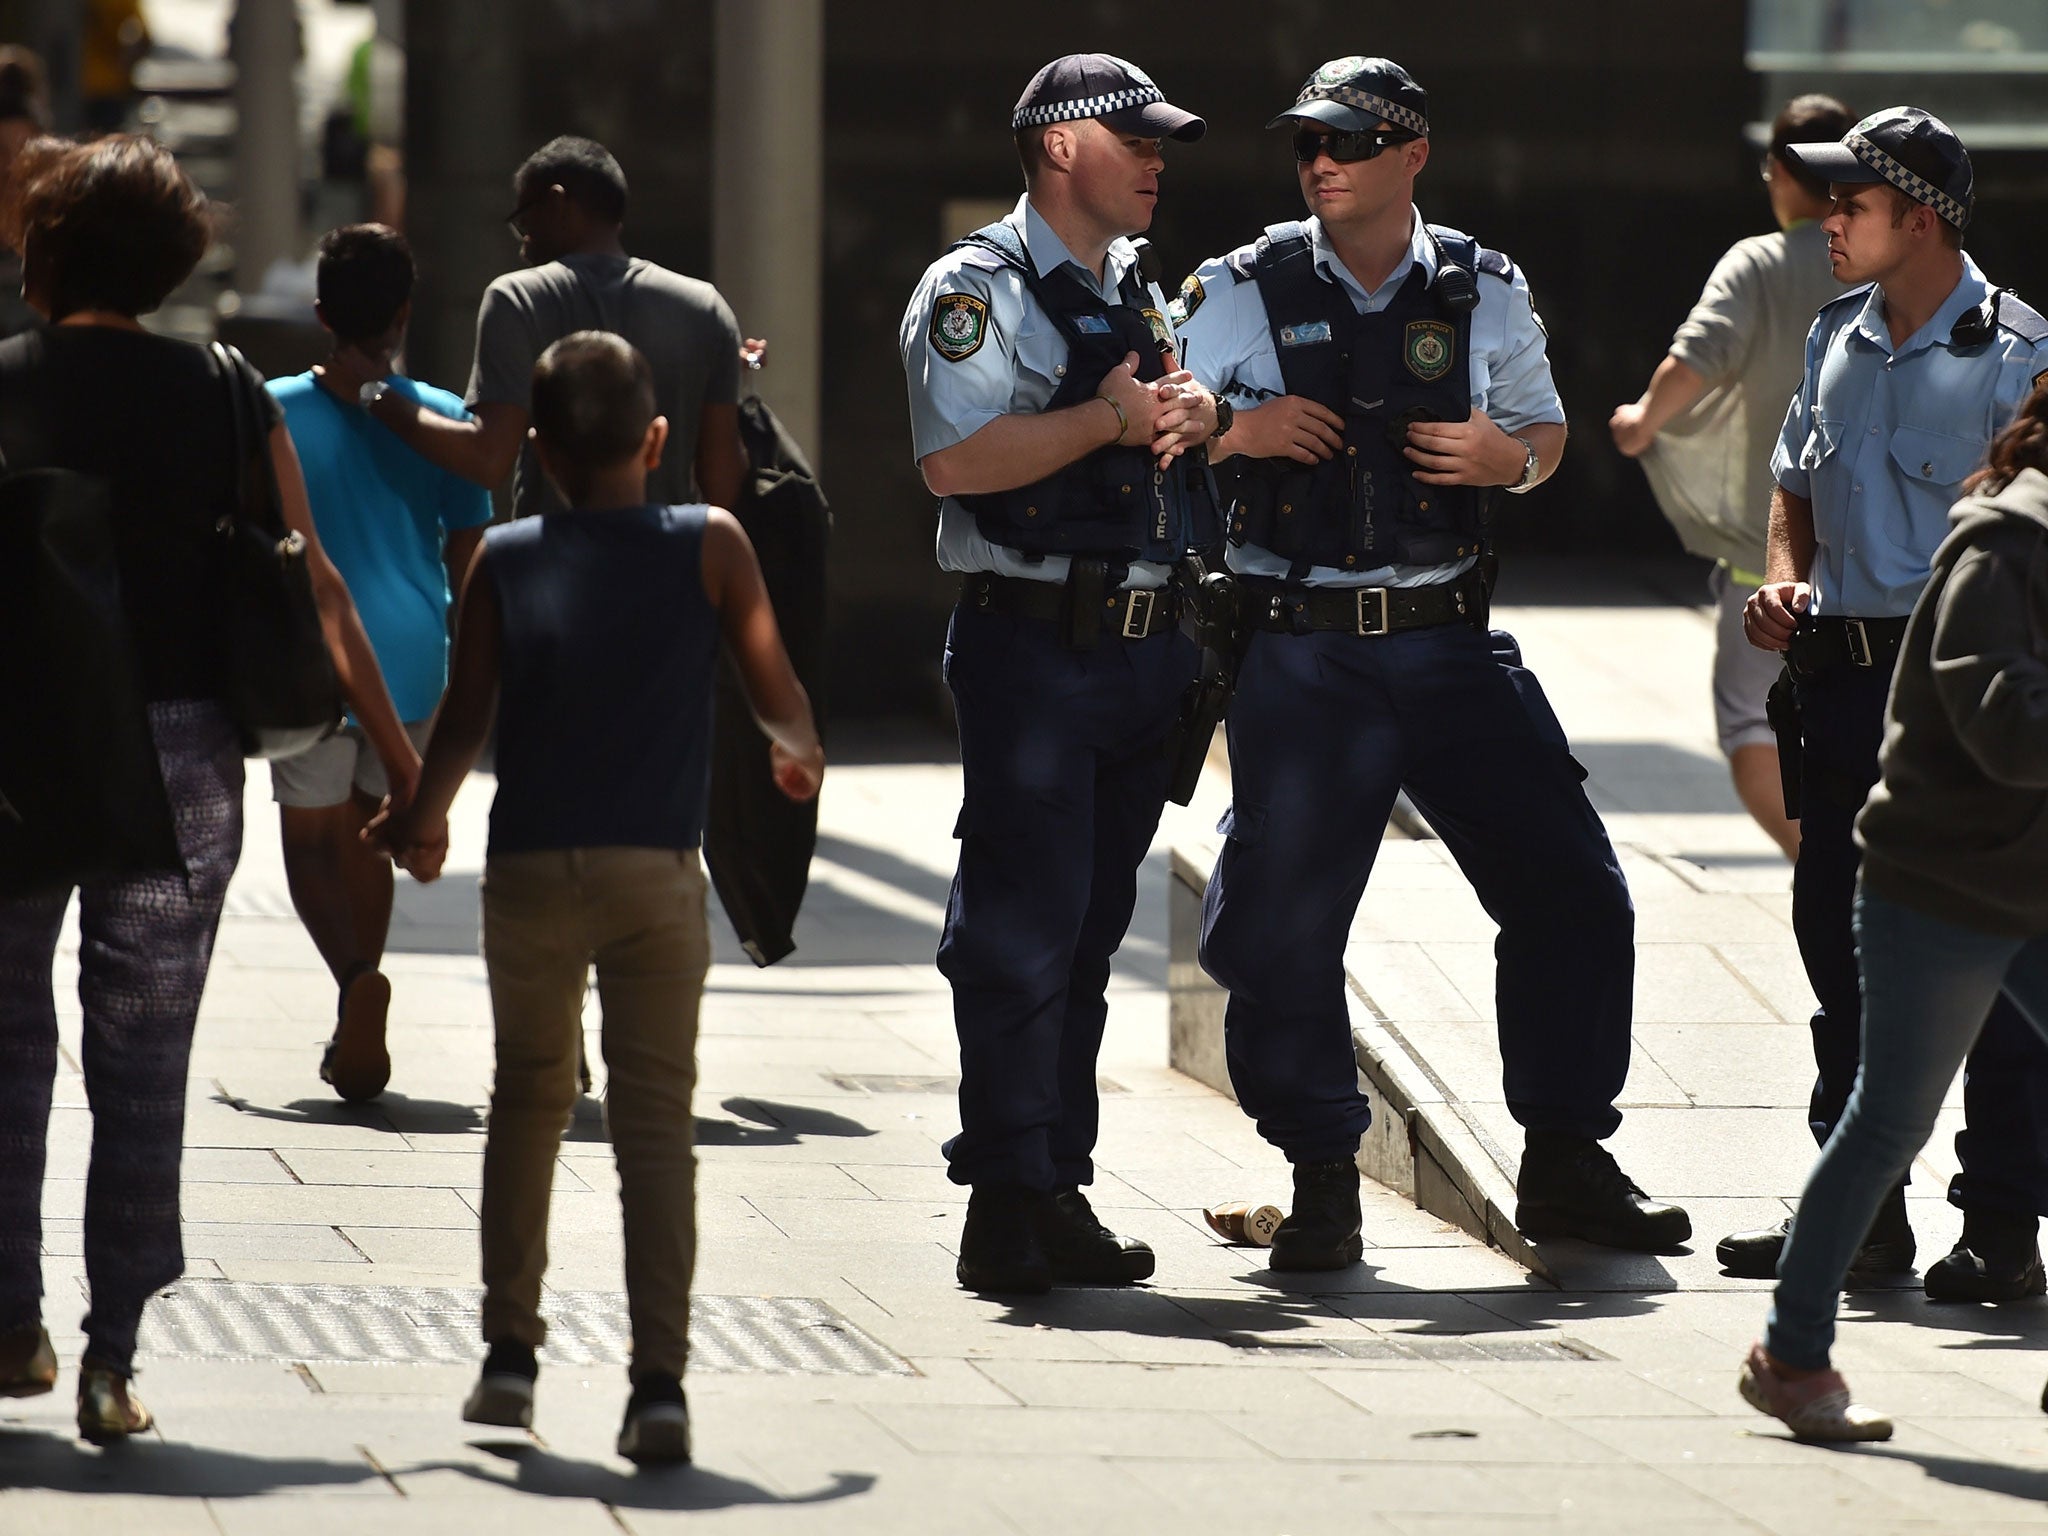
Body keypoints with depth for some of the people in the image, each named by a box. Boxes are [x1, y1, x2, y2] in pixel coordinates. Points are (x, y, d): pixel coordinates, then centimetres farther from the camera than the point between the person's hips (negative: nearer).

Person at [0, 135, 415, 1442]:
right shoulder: (224, 399, 1)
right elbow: (315, 592, 2)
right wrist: (401, 760, 6)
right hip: (177, 746, 1)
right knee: (143, 1063, 5)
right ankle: (113, 1361, 2)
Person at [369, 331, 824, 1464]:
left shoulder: (504, 560, 4)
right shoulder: (709, 546, 2)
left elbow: (465, 718, 1)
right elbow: (775, 692, 6)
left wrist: (420, 820, 19)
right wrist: (799, 752, 28)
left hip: (530, 870, 1)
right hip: (655, 871, -1)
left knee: (527, 1103, 18)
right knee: (657, 1123, -1)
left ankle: (509, 1357, 19)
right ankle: (659, 1382, -10)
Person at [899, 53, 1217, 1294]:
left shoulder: (1138, 292, 19)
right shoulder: (981, 290, -6)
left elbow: (1183, 418, 23)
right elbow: (957, 459, -18)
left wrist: (1195, 415, 0)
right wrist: (1113, 418, -16)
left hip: (1145, 649, 8)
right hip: (1034, 646, -8)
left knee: (1090, 934, 10)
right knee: (1021, 933, -8)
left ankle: (1061, 1188, 15)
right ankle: (1008, 1203, -7)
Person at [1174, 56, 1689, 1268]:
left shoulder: (1485, 292, 7)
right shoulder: (1241, 294, 1)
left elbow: (1544, 432, 20)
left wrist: (1507, 455, -3)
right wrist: (1240, 432, -14)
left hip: (1448, 641, 2)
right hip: (1300, 655, -2)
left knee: (1571, 890, -1)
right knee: (1286, 922, -4)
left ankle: (1565, 1166, 13)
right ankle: (1323, 1181, 12)